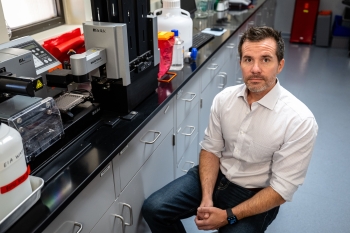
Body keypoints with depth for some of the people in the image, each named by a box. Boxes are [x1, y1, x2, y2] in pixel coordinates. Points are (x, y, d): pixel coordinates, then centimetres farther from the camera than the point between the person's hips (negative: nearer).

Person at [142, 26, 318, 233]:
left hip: (254, 194, -3)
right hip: (216, 176, 3)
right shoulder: (224, 98, -7)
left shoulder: (300, 121, -20)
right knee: (153, 209, -8)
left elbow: (282, 189, -17)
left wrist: (228, 216, -21)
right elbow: (211, 149, 0)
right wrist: (206, 199, -14)